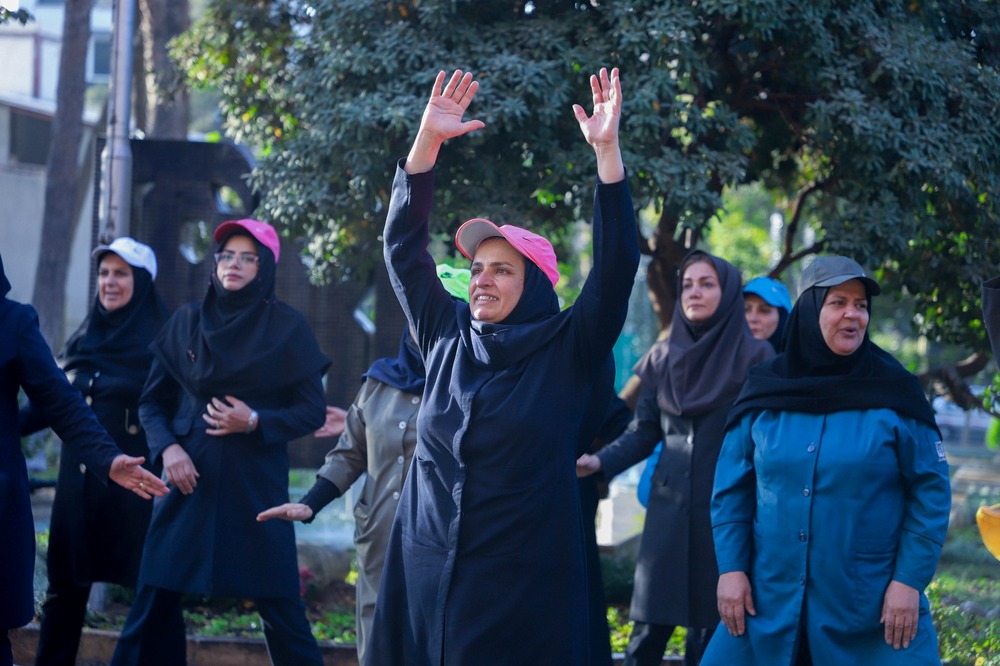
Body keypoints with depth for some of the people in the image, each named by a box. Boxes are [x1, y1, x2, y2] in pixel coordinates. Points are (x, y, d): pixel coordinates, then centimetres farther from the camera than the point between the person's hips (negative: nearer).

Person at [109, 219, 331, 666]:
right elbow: (152, 400, 11)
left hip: (256, 486, -2)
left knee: (277, 604, -2)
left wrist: (256, 422, -15)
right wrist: (167, 448, -7)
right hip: (189, 479, 3)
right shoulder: (188, 321, 8)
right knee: (156, 597, 0)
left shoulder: (288, 329, 0)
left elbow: (313, 411, 1)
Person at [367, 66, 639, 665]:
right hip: (426, 569, 4)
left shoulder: (567, 351, -2)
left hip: (524, 578, -4)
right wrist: (428, 139, -1)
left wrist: (607, 149, -19)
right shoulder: (447, 335, 9)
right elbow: (403, 245, 8)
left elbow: (617, 265, -12)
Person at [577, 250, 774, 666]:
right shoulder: (662, 358, 10)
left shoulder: (754, 357, -1)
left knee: (709, 627, 0)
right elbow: (644, 432, 9)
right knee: (648, 629, 1)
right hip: (669, 507, 3)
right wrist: (600, 463, -8)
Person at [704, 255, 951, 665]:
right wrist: (730, 568, 0)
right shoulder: (765, 391, 3)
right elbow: (732, 488, 8)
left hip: (873, 606, -2)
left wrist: (910, 580, -9)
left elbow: (930, 492, -3)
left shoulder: (893, 393, -3)